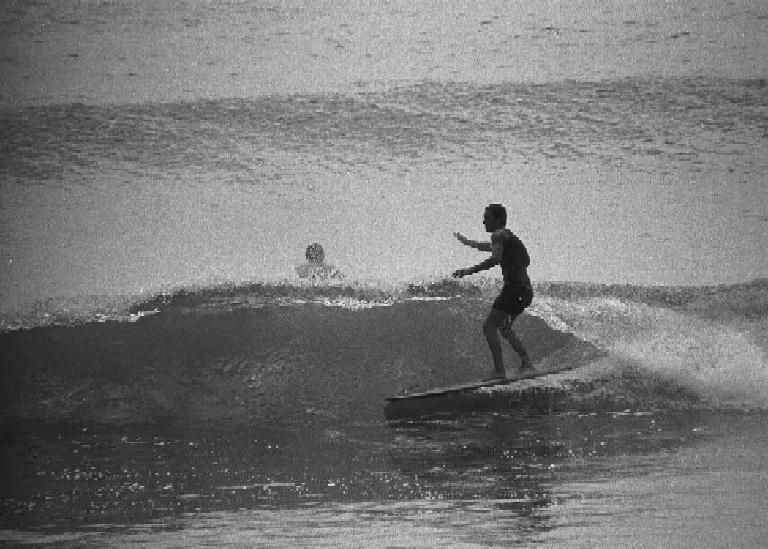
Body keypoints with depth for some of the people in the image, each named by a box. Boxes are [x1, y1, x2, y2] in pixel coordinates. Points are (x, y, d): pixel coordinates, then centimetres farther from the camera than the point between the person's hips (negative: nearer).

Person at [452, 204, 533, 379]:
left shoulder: (499, 234, -6)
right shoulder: (509, 236, 24)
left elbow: (495, 259, -24)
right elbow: (489, 247, 46)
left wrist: (470, 271, -28)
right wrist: (468, 242, 59)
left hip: (514, 288, -10)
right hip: (525, 290, 10)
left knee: (489, 327, -11)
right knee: (504, 327, 26)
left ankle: (500, 370, -20)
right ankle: (526, 363, 22)